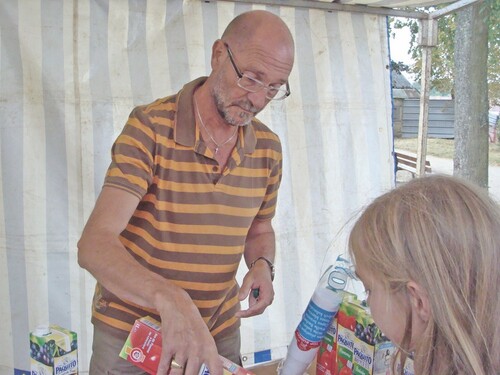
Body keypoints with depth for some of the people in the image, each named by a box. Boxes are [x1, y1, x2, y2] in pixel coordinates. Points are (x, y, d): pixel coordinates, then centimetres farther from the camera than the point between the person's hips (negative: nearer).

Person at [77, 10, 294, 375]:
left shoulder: (268, 148, -3)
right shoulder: (150, 127, -19)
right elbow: (95, 245, -28)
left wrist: (262, 265, -10)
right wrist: (170, 299, -45)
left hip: (220, 333, 4)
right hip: (129, 333, -4)